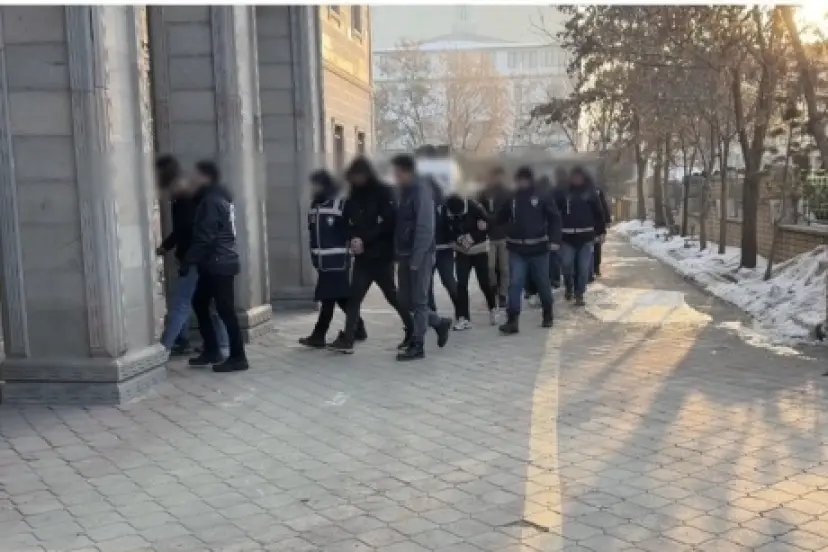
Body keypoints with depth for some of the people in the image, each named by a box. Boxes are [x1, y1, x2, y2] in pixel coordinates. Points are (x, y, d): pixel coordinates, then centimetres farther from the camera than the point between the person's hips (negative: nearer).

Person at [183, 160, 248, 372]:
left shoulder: (211, 201, -15)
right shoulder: (219, 198, 16)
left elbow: (204, 238, -20)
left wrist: (187, 262, -15)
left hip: (219, 264, -10)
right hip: (217, 263, 10)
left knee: (225, 310, -6)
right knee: (199, 303, 16)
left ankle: (238, 357, -1)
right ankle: (211, 351, 22)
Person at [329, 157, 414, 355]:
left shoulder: (384, 192, -7)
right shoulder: (354, 195, 11)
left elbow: (388, 223, -15)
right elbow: (347, 221, 13)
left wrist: (364, 240, -19)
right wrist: (352, 238, -8)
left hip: (382, 255, -5)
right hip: (362, 256, 5)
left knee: (392, 296, 4)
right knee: (354, 297, -1)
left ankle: (413, 332, 20)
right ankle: (347, 340, 0)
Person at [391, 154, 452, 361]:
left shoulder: (421, 191, -12)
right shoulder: (406, 191, 13)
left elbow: (425, 229, -17)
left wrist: (416, 259, -20)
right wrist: (399, 254, 11)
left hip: (420, 255, -8)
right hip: (405, 255, 8)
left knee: (418, 301, -2)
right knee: (406, 301, 11)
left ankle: (417, 346, 4)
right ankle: (440, 323, 29)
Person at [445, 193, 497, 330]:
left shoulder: (474, 207, -22)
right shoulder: (449, 213, -14)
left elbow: (486, 225, -16)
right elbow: (451, 231, -6)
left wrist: (471, 237, -23)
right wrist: (459, 238, -25)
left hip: (479, 250, -2)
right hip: (462, 251, 2)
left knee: (484, 282, 5)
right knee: (461, 284, -7)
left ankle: (493, 308, 32)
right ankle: (463, 318, -2)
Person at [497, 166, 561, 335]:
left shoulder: (542, 198, -3)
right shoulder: (512, 198, 6)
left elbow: (555, 218, -5)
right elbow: (501, 218, 12)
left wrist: (555, 239, -16)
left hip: (538, 248, -1)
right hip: (517, 249, 2)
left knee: (543, 283, 12)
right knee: (515, 284, -7)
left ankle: (548, 316, 30)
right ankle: (512, 321, -7)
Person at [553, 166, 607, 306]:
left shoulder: (590, 192, 4)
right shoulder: (562, 192, 1)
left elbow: (599, 212, 7)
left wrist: (601, 231, 5)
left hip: (586, 236, 1)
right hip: (567, 236, -1)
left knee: (584, 267, 2)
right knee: (566, 265, -1)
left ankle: (579, 294, 14)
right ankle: (569, 288, 25)